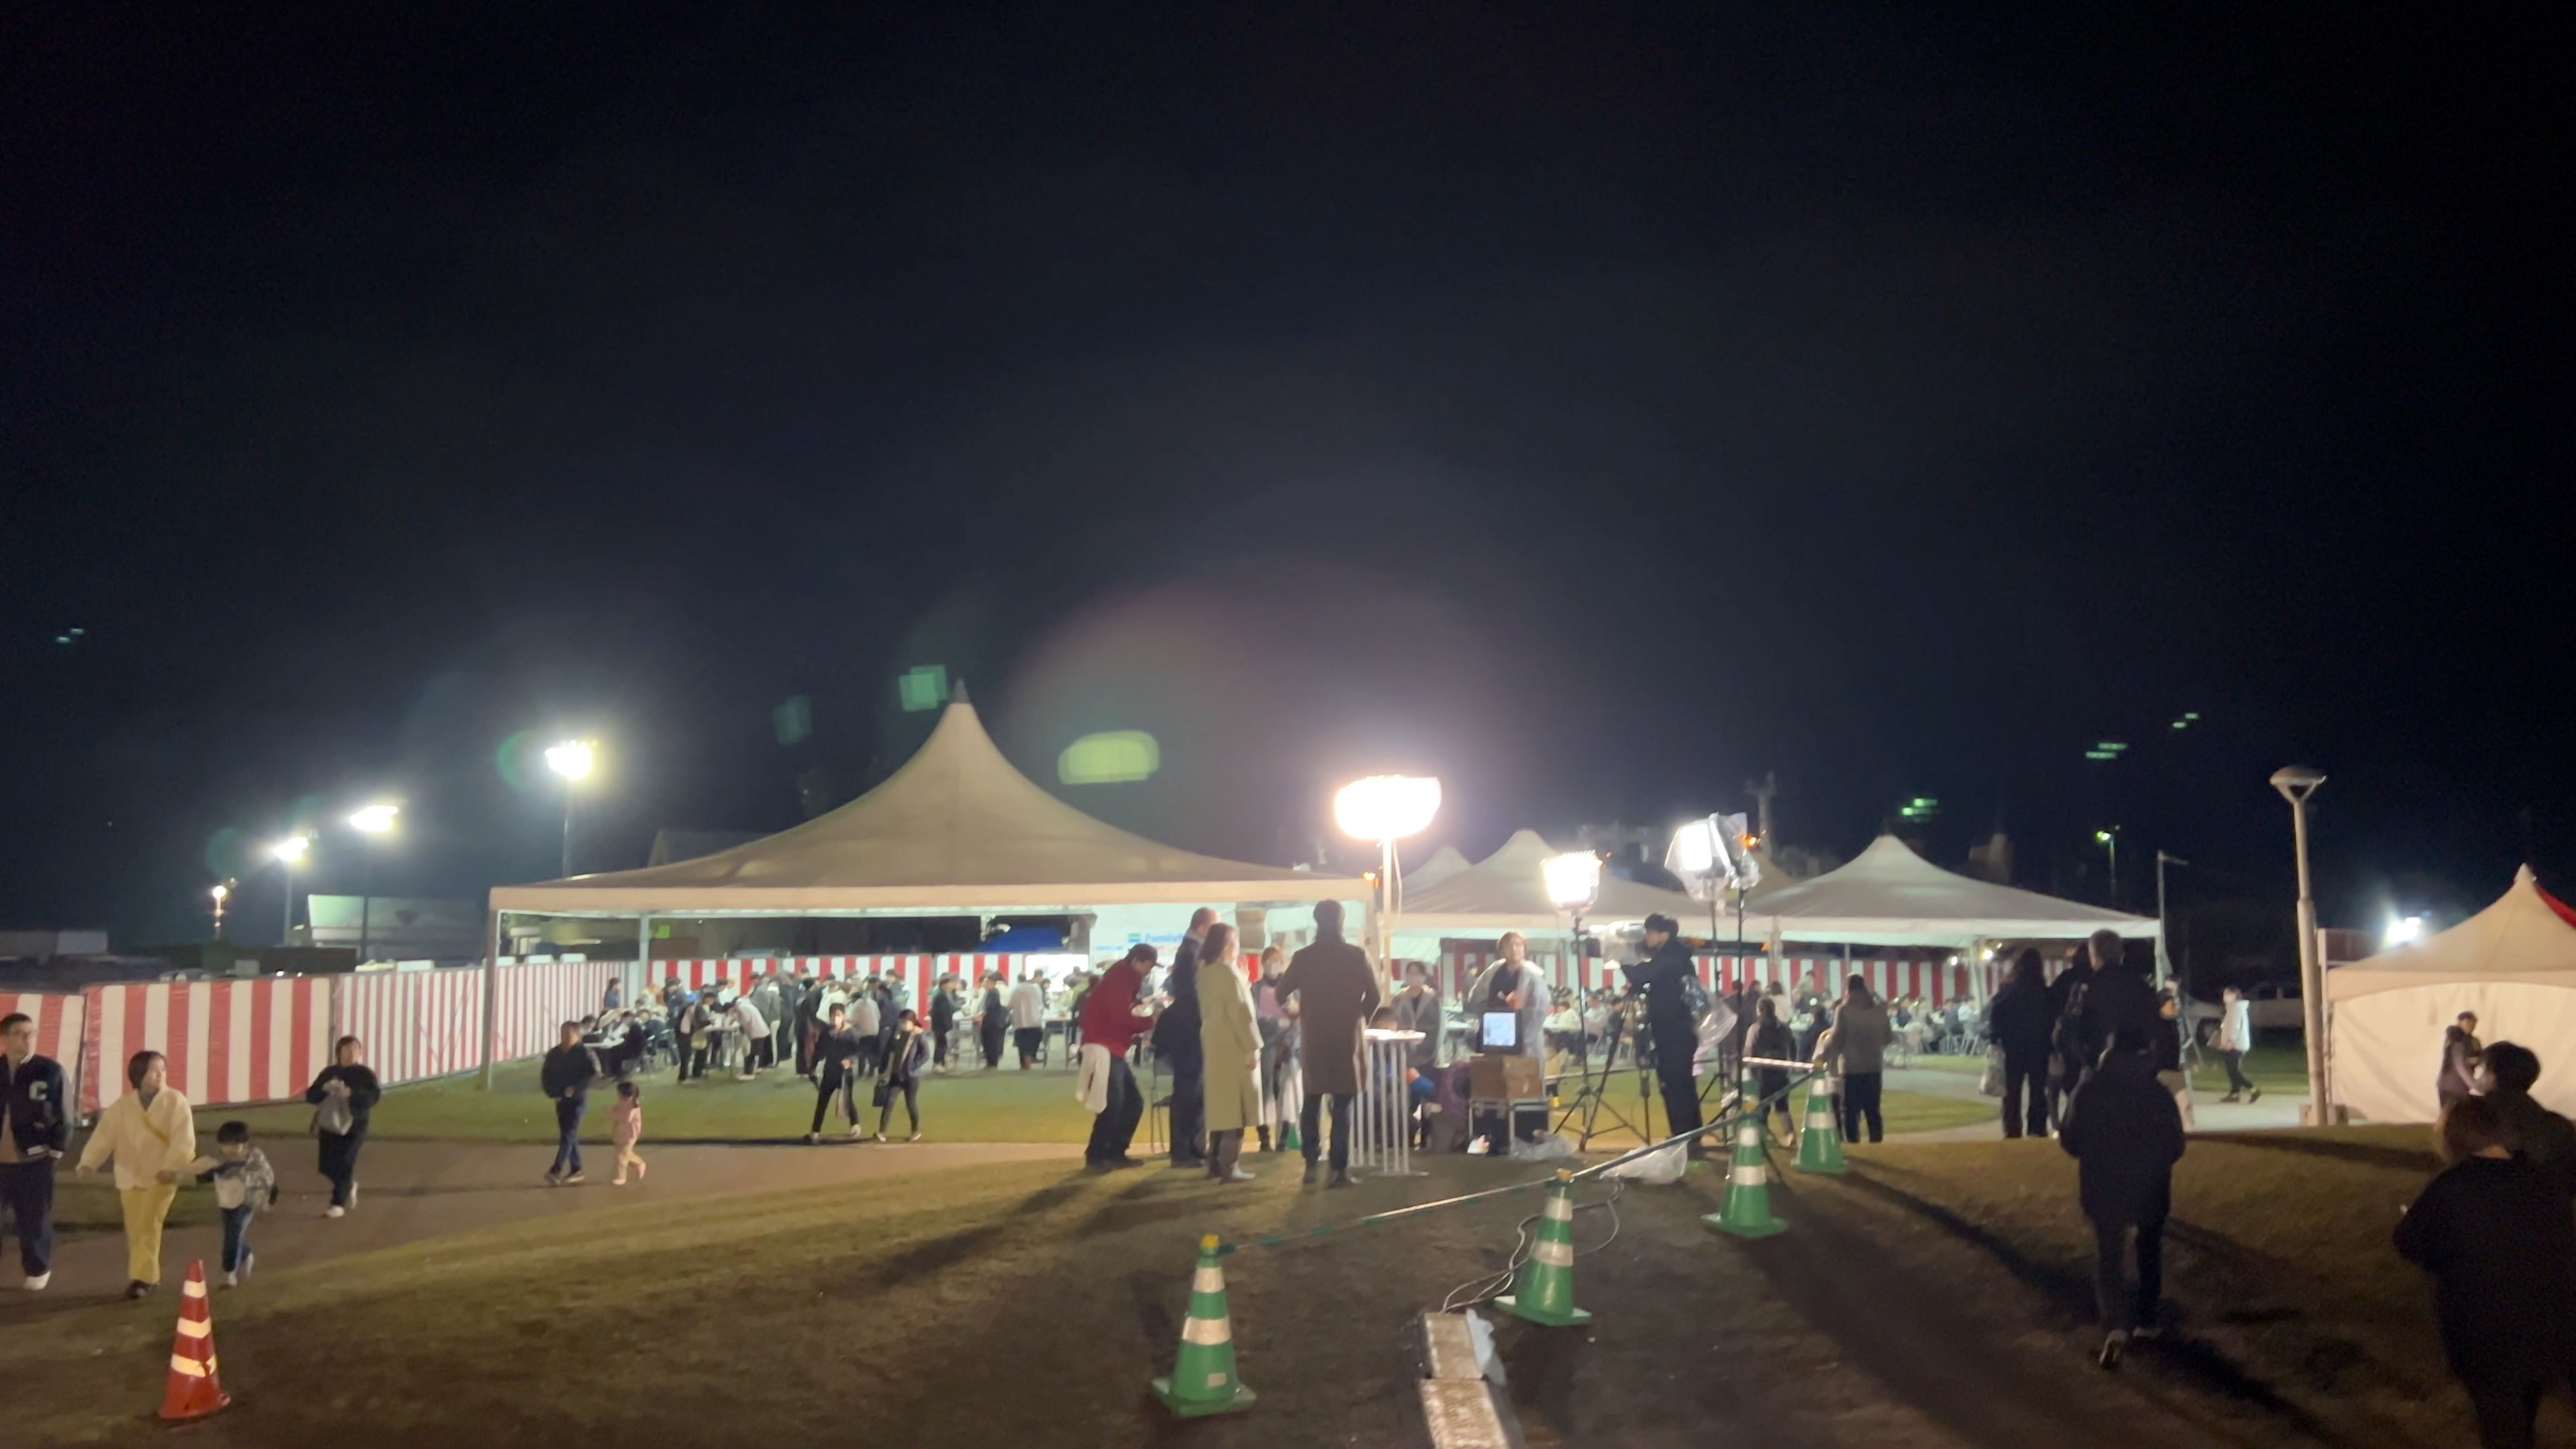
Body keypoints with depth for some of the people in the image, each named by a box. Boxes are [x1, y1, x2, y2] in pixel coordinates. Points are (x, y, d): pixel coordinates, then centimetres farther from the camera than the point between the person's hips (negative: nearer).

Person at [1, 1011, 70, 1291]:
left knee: (34, 1221, 9)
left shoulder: (50, 1070, -5)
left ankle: (38, 1270, 27)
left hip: (34, 1161, -2)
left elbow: (63, 1116, -1)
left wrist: (55, 1152, -3)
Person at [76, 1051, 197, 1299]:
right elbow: (104, 1135, -6)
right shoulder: (122, 1106, 2)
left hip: (162, 1176, -3)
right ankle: (147, 1277, 21)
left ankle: (143, 1277, -7)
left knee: (149, 1226, -13)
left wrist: (171, 1166, -27)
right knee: (135, 1230, 7)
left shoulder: (175, 1101, -7)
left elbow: (184, 1139, -14)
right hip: (131, 1176, 3)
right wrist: (88, 1162, -21)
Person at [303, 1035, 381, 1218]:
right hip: (329, 1125, 4)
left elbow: (373, 1096, -18)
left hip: (353, 1126, -4)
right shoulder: (329, 1072, 7)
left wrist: (350, 1093, -31)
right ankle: (349, 1185, 37)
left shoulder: (365, 1074, -4)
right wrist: (324, 1088, -17)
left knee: (344, 1164, -12)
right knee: (328, 1166, 8)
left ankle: (338, 1204, -5)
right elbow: (311, 1096, 4)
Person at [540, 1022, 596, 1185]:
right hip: (561, 1099, 6)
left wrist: (575, 1088, -22)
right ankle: (575, 1170, 20)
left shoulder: (583, 1053, -10)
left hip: (578, 1099, -6)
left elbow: (593, 1073, -19)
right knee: (567, 1135, 10)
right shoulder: (554, 1054, 3)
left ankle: (556, 1170, -17)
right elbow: (546, 1075, 11)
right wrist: (552, 1092, -3)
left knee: (569, 1135, -12)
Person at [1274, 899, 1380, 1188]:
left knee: (1312, 1101, 16)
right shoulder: (1357, 956, -5)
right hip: (1346, 1037, -2)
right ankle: (1339, 1170, -3)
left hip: (1313, 1038, 2)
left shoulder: (1303, 957, -3)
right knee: (1342, 1105, 1)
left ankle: (1311, 1163, 12)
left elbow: (1281, 993, 2)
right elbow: (1373, 996, -4)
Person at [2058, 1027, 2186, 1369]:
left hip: (2104, 1190, 0)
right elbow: (2175, 1146, -5)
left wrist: (2060, 1133, 17)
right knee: (2149, 1251, 23)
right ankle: (2145, 1319, 29)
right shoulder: (2158, 1093, -10)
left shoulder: (2088, 1092, -10)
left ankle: (2116, 1325, -18)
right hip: (2149, 1189, 1)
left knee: (2108, 1256, 3)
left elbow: (2072, 1142, -5)